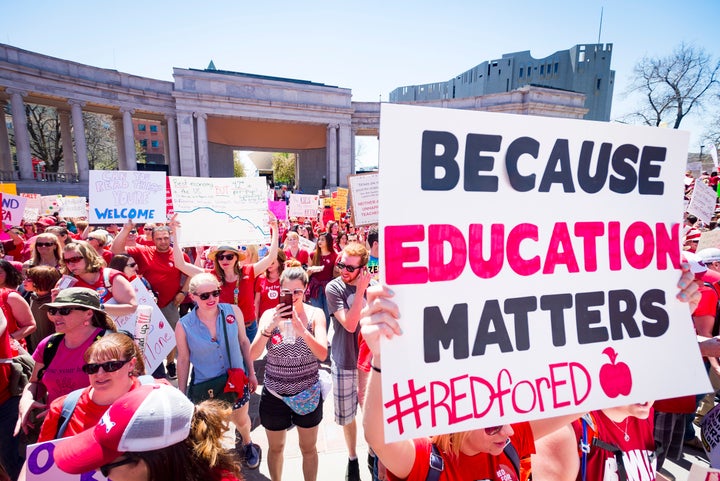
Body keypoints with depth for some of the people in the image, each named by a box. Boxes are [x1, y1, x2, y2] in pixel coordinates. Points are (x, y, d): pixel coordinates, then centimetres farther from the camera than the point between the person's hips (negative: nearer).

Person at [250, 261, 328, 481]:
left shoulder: (315, 314, -11)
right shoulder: (270, 315, -9)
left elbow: (322, 354, -21)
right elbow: (253, 355, -15)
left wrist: (301, 328, -34)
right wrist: (270, 327, -29)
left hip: (308, 394, -1)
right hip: (274, 394, 1)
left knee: (309, 448, 19)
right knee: (275, 448, 23)